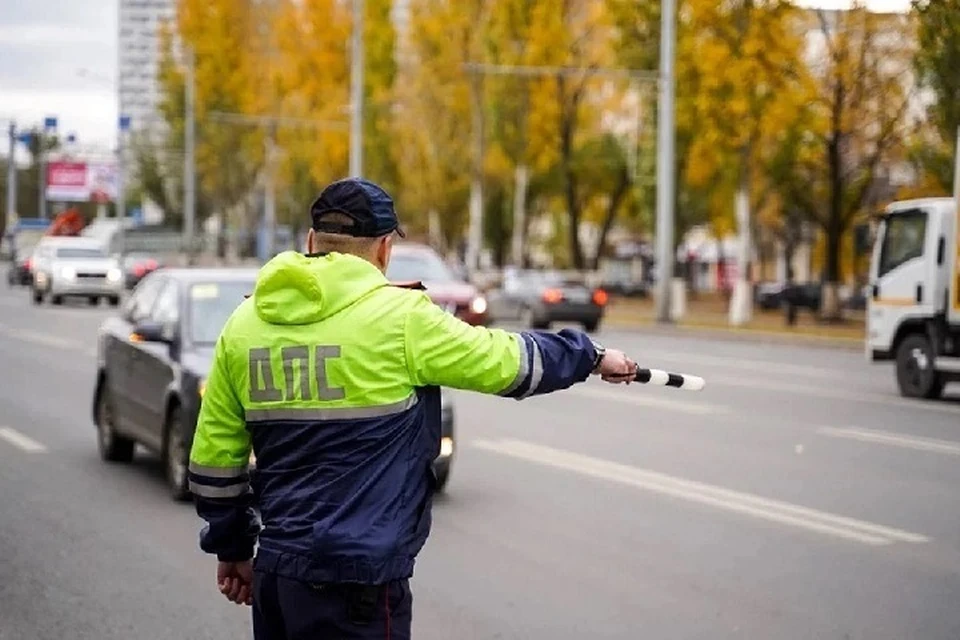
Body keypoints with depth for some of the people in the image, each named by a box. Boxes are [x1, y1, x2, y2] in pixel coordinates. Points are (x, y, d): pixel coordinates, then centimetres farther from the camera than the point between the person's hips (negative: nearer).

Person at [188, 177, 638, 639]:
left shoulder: (243, 324, 6)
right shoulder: (399, 316, -9)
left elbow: (214, 456, 11)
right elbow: (509, 361, 1)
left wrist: (232, 549, 23)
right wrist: (592, 356, 18)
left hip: (275, 569, 6)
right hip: (356, 581, -6)